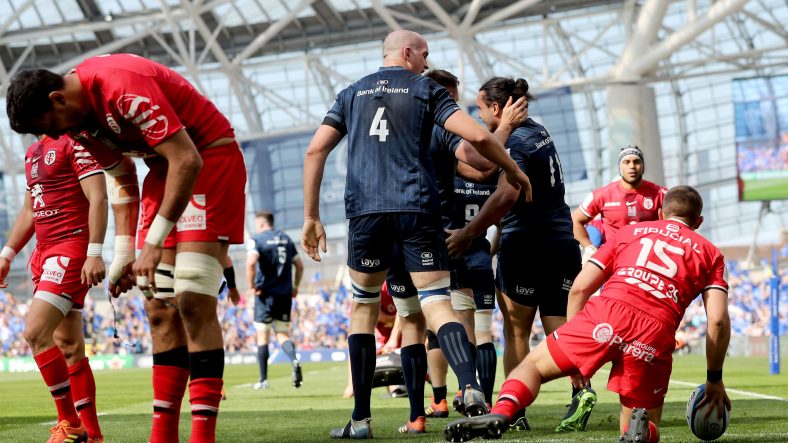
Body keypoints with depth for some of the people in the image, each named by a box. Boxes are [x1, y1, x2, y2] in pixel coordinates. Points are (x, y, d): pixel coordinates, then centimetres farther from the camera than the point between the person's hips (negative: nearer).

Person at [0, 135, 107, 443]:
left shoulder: (75, 142, -9)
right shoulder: (33, 152, 18)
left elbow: (98, 199, -16)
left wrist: (94, 253, -22)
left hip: (72, 249, -9)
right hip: (45, 253, 9)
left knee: (35, 332, -18)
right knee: (69, 347, 7)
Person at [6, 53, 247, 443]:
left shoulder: (124, 88, -27)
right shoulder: (81, 118, 1)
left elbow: (187, 160, -29)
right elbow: (122, 180, 12)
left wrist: (155, 241, -26)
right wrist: (124, 253, 4)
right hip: (165, 171, 9)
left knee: (193, 302, -16)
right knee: (160, 308, 4)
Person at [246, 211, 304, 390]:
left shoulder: (256, 239, -6)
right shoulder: (286, 239, 12)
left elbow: (251, 262, -23)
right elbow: (299, 265, 14)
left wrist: (251, 286, -13)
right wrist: (295, 287, 22)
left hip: (265, 294, -4)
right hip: (285, 294, 4)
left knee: (262, 336, 6)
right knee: (282, 335, 8)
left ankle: (263, 379, 9)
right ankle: (294, 361, -22)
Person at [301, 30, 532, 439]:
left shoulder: (352, 94, 17)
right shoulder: (426, 90, 9)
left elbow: (315, 150, 8)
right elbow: (477, 136, -3)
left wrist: (311, 217, 10)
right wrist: (514, 173, 12)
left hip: (365, 210, 2)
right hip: (416, 208, -2)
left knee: (363, 306, 13)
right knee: (437, 302, -3)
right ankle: (471, 389, -27)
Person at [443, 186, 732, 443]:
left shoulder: (630, 231, 29)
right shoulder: (710, 253, 26)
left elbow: (579, 289, 20)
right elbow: (718, 319, 12)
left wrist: (574, 355, 26)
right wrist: (714, 378, 22)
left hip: (608, 312, 0)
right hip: (657, 334, 0)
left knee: (533, 365, 14)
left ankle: (501, 413, -19)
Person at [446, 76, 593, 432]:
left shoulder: (513, 142, -13)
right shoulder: (538, 132, 14)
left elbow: (507, 195, -28)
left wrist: (468, 233, -25)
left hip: (527, 244, -7)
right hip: (563, 241, 7)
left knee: (516, 332, 4)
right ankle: (581, 389, -19)